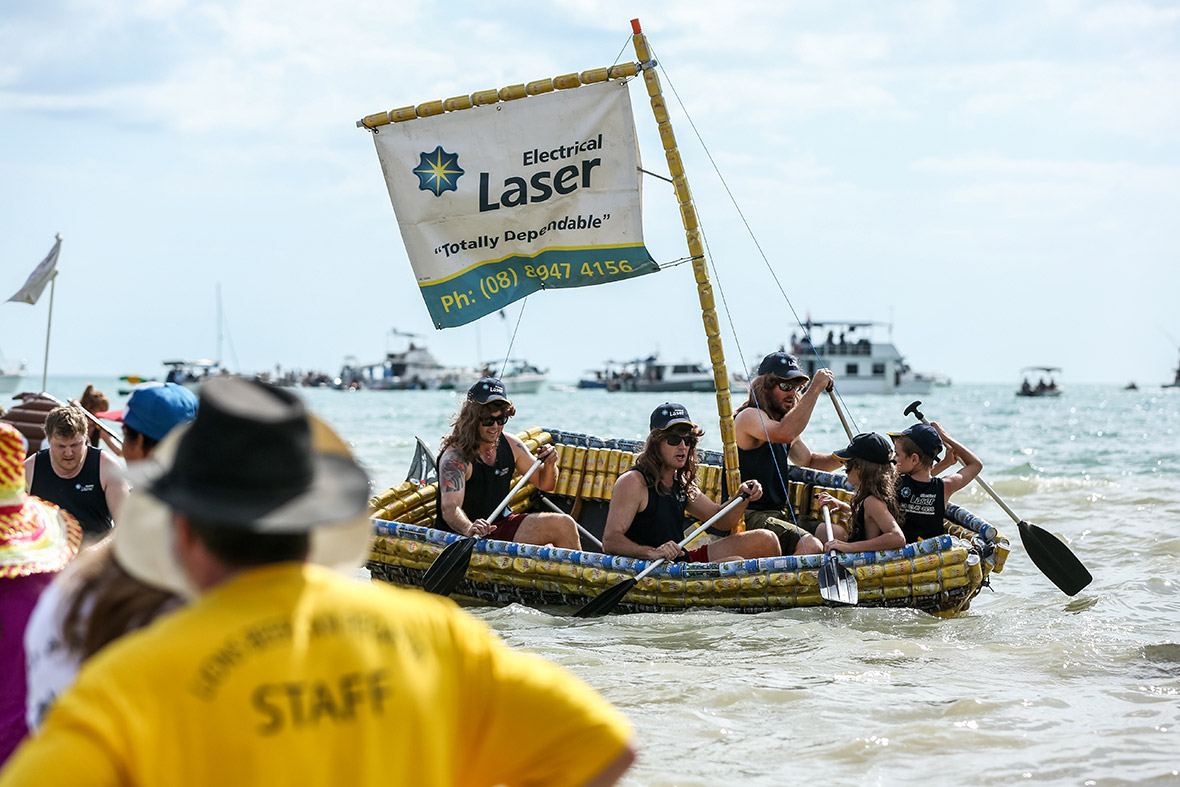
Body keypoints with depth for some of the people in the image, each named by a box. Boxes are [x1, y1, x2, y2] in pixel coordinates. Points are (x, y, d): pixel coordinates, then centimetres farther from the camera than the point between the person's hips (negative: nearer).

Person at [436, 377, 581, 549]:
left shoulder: (510, 445, 2)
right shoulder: (455, 457, -19)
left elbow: (545, 484, 13)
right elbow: (449, 507, -34)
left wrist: (549, 464, -10)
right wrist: (469, 529, -55)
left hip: (502, 525, 7)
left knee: (565, 525, -9)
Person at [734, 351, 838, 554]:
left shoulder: (782, 419, 18)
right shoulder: (749, 417, -11)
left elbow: (808, 460, 32)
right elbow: (785, 434, -32)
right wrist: (815, 389, -27)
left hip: (779, 514, 10)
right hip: (749, 517, -10)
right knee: (810, 546, -29)